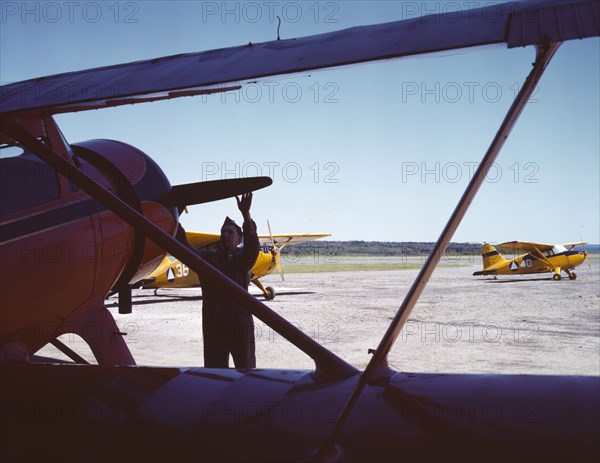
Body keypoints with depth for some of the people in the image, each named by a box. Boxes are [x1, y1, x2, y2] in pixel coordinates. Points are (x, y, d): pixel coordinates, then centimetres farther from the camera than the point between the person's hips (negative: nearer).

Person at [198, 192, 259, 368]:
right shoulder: (207, 258, 11)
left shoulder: (242, 259, 2)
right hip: (213, 326, 2)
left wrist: (246, 214, -33)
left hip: (240, 324, -2)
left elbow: (252, 244, -16)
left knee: (246, 370, 5)